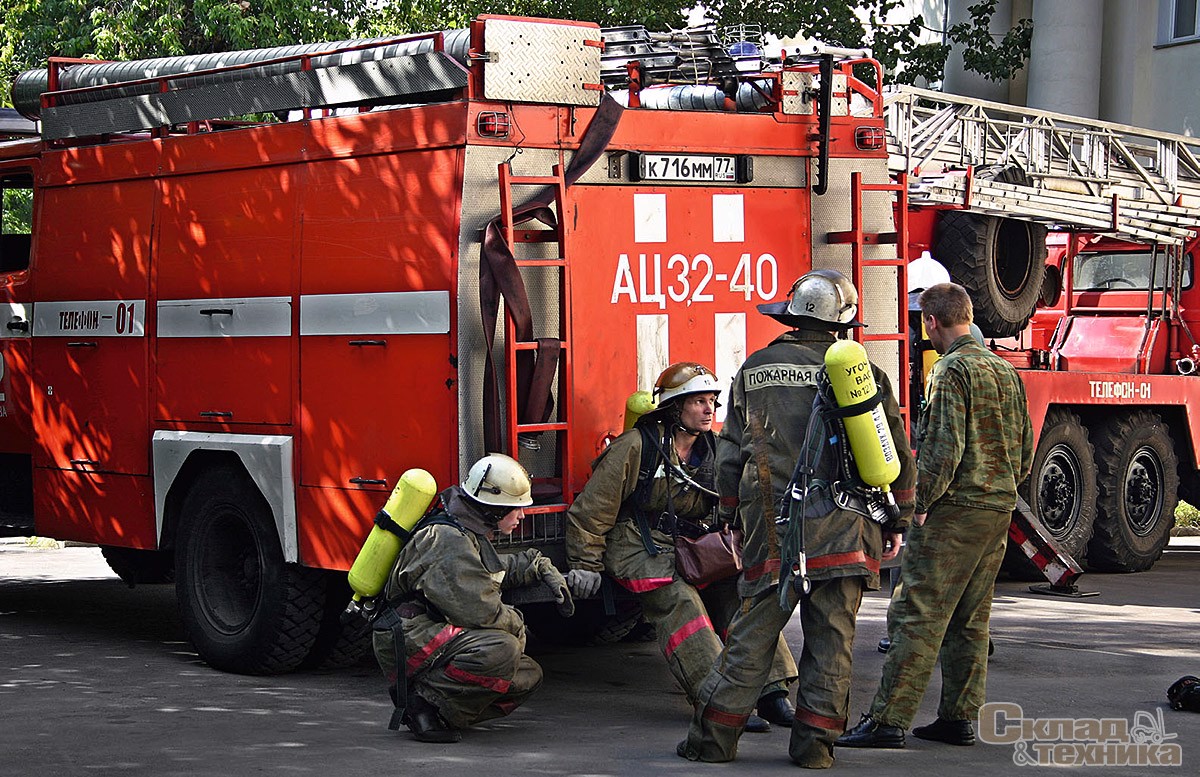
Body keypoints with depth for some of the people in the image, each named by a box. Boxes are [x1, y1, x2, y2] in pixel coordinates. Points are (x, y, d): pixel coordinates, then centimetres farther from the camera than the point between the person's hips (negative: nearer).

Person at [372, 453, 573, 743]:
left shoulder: (471, 534, 15)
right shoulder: (447, 539, -19)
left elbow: (504, 567, 37)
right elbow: (479, 611, -24)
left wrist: (546, 570, 24)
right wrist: (516, 623, -5)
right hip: (409, 640, -11)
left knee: (529, 676, 8)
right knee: (500, 651, -33)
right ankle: (424, 700, -20)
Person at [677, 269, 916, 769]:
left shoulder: (755, 371, 7)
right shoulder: (863, 375, 3)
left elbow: (731, 453, 10)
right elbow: (896, 455, 4)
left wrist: (733, 514, 21)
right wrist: (896, 523, 13)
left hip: (772, 526, 1)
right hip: (842, 530, -1)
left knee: (752, 634, 6)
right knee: (831, 638, 6)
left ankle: (714, 735, 9)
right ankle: (815, 741, 7)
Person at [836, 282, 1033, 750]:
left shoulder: (951, 371, -12)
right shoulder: (1006, 371, 14)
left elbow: (944, 448, -19)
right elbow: (1025, 447, 17)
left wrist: (920, 502, -11)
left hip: (955, 510, -8)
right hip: (999, 509, 9)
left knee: (917, 616, -8)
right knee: (970, 620, 13)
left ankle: (888, 720, -10)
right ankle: (959, 718, 16)